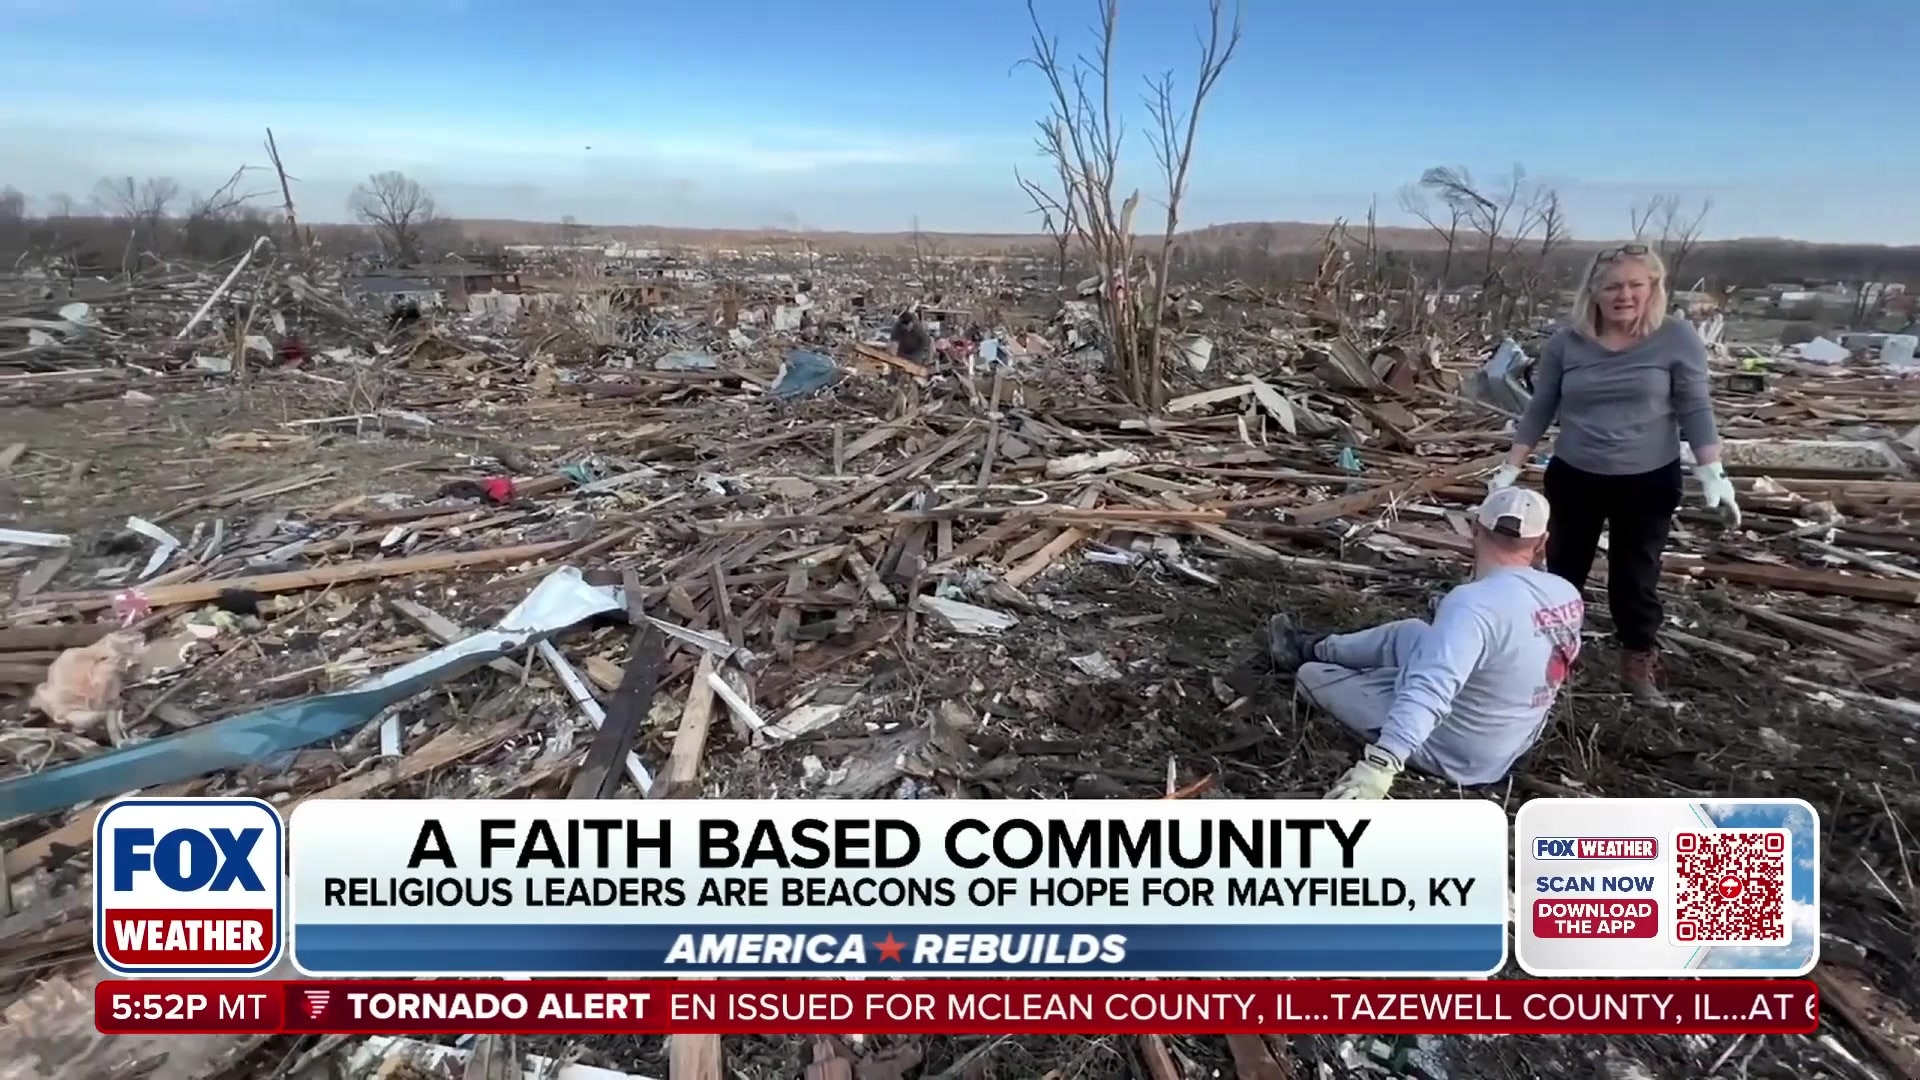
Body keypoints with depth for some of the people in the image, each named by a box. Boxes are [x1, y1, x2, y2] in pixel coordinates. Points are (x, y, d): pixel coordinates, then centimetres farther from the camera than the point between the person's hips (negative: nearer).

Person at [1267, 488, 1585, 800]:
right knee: (1409, 632, 24)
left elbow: (1430, 691, -47)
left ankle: (1308, 656, 43)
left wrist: (1380, 764, -54)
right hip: (1519, 737, 7)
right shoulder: (1567, 594, -10)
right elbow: (1565, 657, 12)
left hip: (1455, 752, -7)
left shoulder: (1474, 604, -34)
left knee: (1313, 674, 8)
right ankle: (1317, 648, 45)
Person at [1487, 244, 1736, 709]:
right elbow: (1539, 411, 2)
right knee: (1563, 570, 12)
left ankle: (1639, 665, 26)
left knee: (1636, 576, 9)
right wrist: (1510, 468, 1)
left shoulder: (1677, 337, -9)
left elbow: (1695, 410, -5)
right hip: (1573, 479, 1)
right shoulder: (1566, 343, -5)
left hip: (1649, 482, -1)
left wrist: (1712, 474, -12)